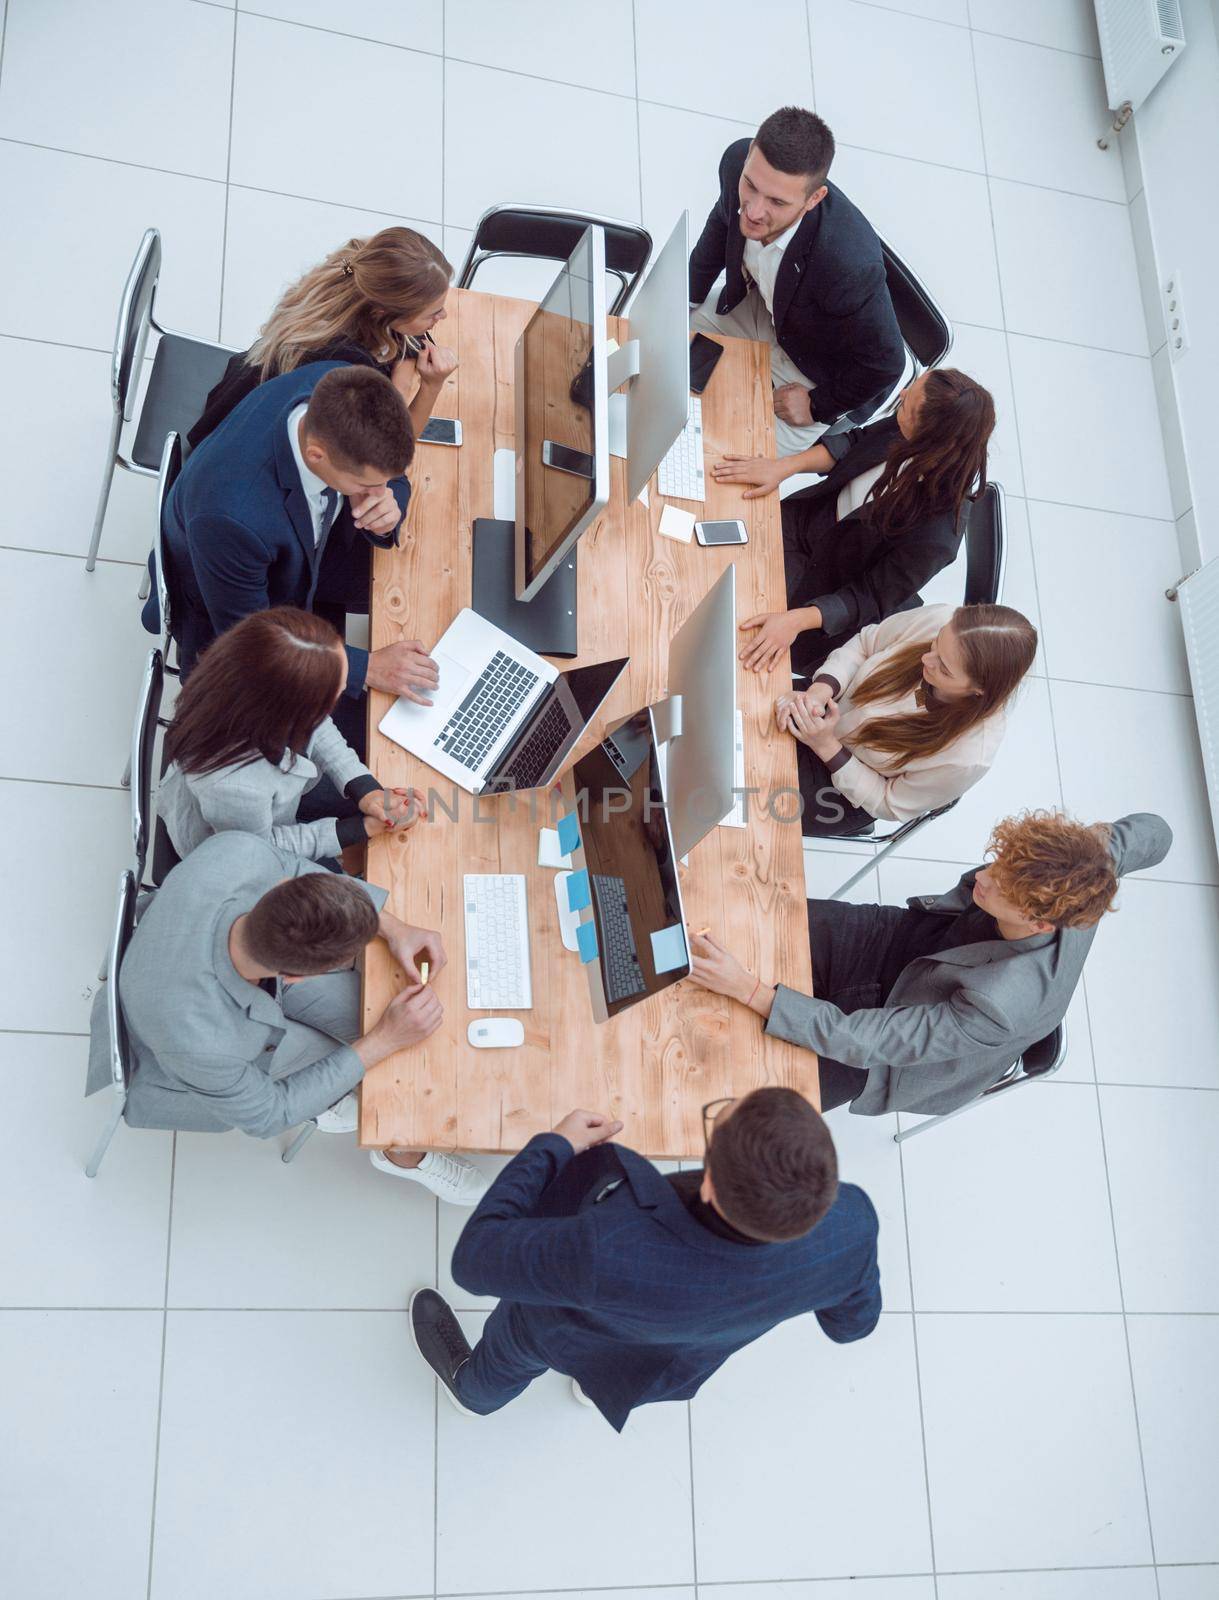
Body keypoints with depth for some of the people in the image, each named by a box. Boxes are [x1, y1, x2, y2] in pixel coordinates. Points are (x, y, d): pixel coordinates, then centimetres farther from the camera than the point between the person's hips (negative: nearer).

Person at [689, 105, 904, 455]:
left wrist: (819, 406, -14)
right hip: (757, 304, 6)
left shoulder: (850, 263, -46)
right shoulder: (738, 160, -29)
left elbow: (884, 363, -27)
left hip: (816, 368, -6)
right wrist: (687, 300, 8)